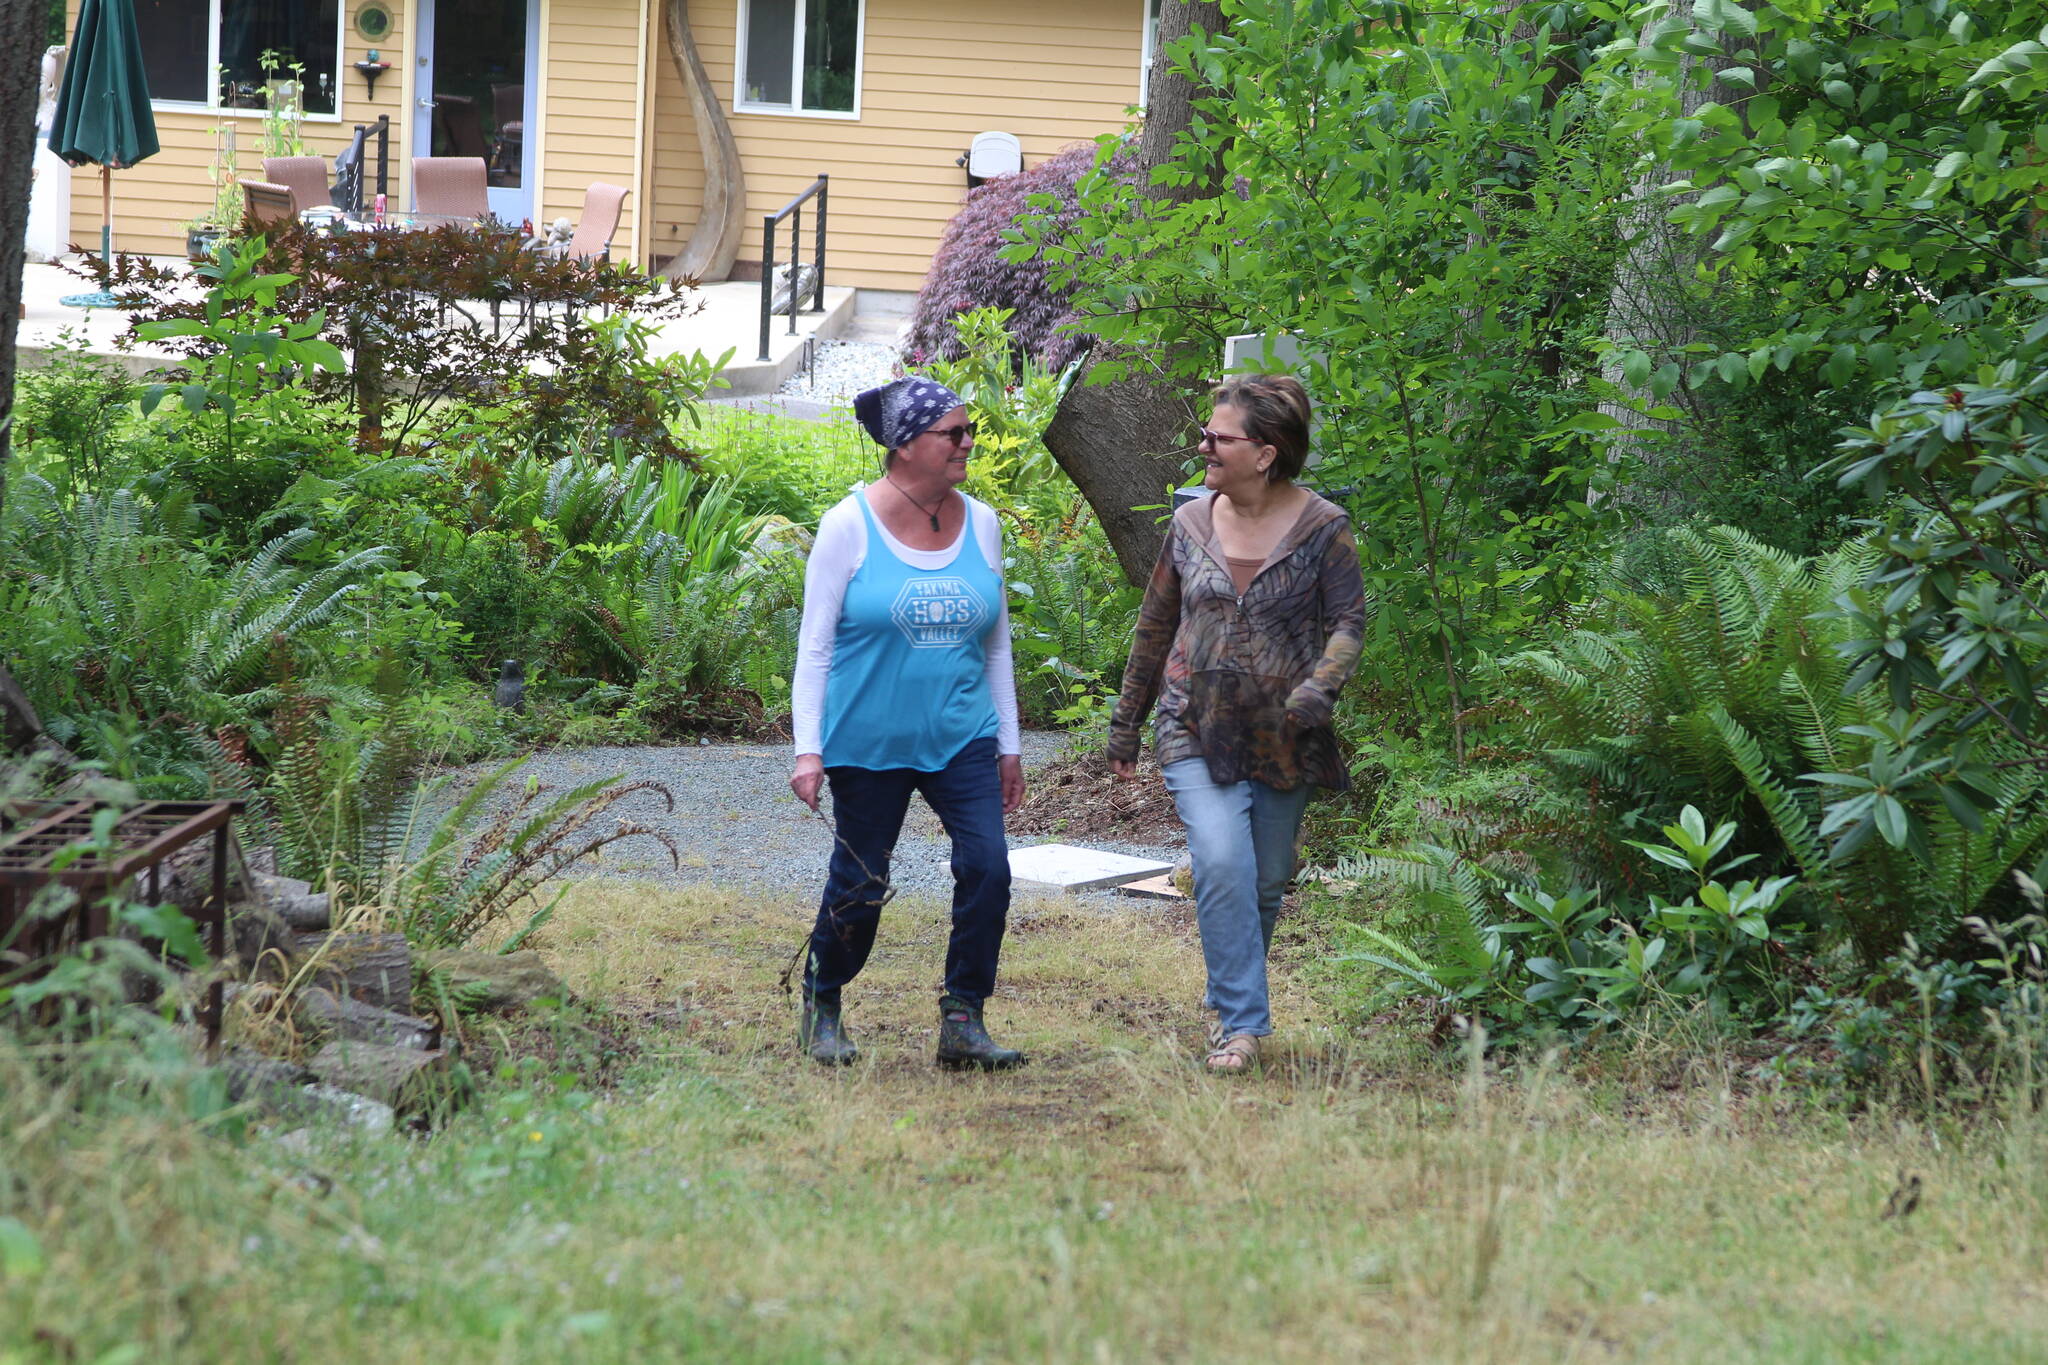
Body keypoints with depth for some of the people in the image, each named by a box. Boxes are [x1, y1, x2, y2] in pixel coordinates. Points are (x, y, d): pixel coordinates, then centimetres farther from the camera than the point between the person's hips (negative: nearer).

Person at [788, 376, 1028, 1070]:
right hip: (868, 744, -3)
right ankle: (821, 1008, 30)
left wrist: (1008, 745, 14)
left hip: (961, 738, 4)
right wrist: (808, 749, -10)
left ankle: (962, 1023, 0)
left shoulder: (980, 524, 5)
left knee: (988, 869, -11)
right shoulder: (851, 525, -7)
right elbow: (815, 643, -5)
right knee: (859, 886, 5)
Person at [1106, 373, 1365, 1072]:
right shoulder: (1191, 524, 4)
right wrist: (1125, 723, 17)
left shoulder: (1323, 529, -4)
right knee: (1222, 864, -18)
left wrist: (1319, 686, -25)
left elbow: (1349, 621, -5)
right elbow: (1155, 626, 13)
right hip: (1197, 731, 0)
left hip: (1282, 741, 0)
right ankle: (1241, 1022, -15)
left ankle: (1231, 1002, 30)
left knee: (1266, 882, 8)